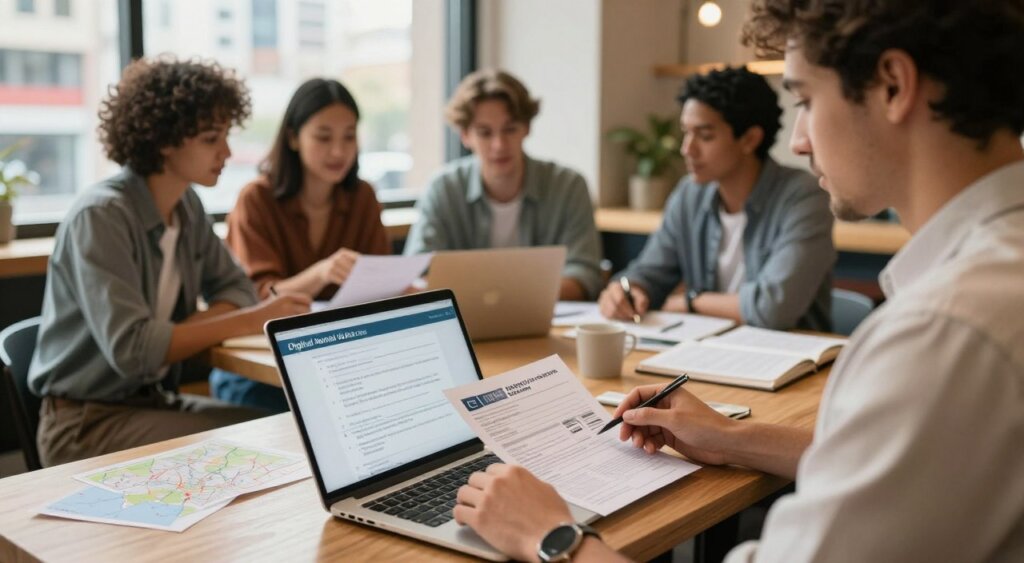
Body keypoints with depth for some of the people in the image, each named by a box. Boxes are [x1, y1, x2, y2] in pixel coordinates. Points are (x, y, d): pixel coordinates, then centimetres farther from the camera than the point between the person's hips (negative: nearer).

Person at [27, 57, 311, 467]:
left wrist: (180, 334, -12)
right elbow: (130, 349, -28)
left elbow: (234, 287, 9)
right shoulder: (101, 217, -21)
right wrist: (253, 319, -26)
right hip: (88, 421, -7)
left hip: (155, 400, 7)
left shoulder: (186, 205, 3)